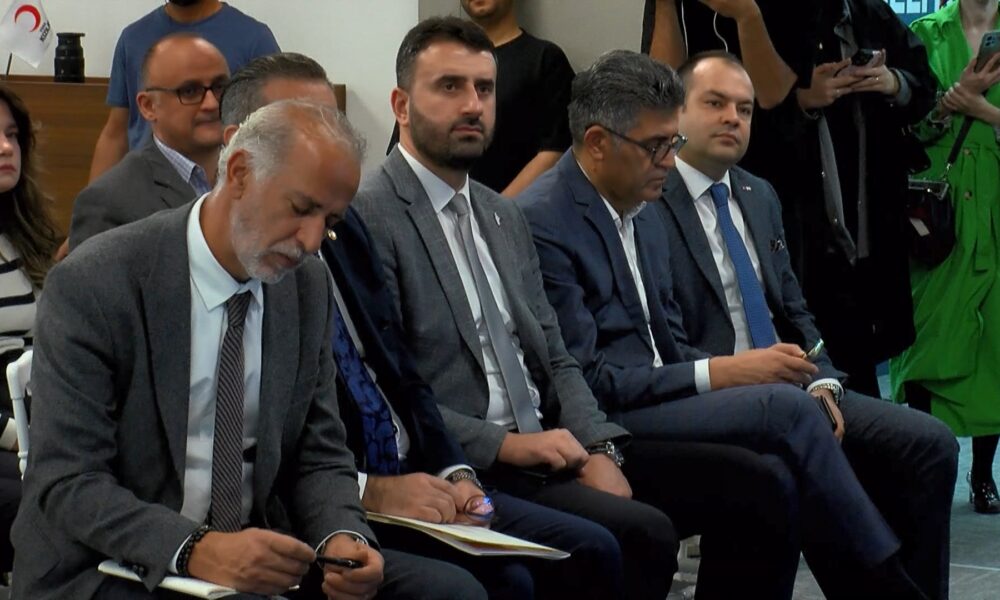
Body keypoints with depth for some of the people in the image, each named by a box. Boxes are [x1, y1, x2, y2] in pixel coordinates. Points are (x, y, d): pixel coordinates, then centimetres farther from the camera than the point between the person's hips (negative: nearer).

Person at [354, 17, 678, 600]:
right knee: (644, 535, -27)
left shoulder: (506, 218, 19)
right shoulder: (367, 218, -8)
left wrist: (597, 449, -2)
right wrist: (504, 444, -19)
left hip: (545, 452, 8)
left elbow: (555, 360, 17)